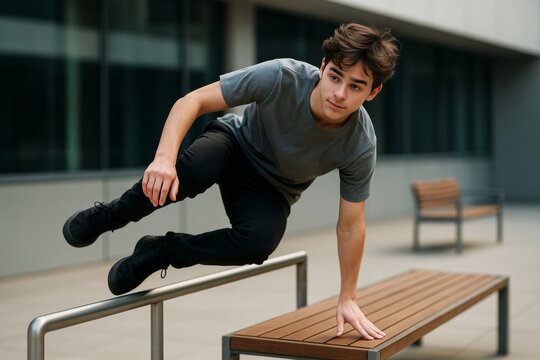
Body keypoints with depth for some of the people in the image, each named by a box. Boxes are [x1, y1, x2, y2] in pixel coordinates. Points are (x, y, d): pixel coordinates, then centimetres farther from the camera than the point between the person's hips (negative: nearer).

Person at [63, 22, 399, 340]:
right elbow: (192, 101, -25)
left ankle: (160, 252, -7)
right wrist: (164, 157, -41)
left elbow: (350, 225, -12)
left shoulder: (360, 145, -27)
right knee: (194, 169, -37)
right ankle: (109, 215, -8)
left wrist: (348, 298, -6)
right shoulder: (282, 77, -31)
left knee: (259, 242, -33)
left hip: (271, 190, 1)